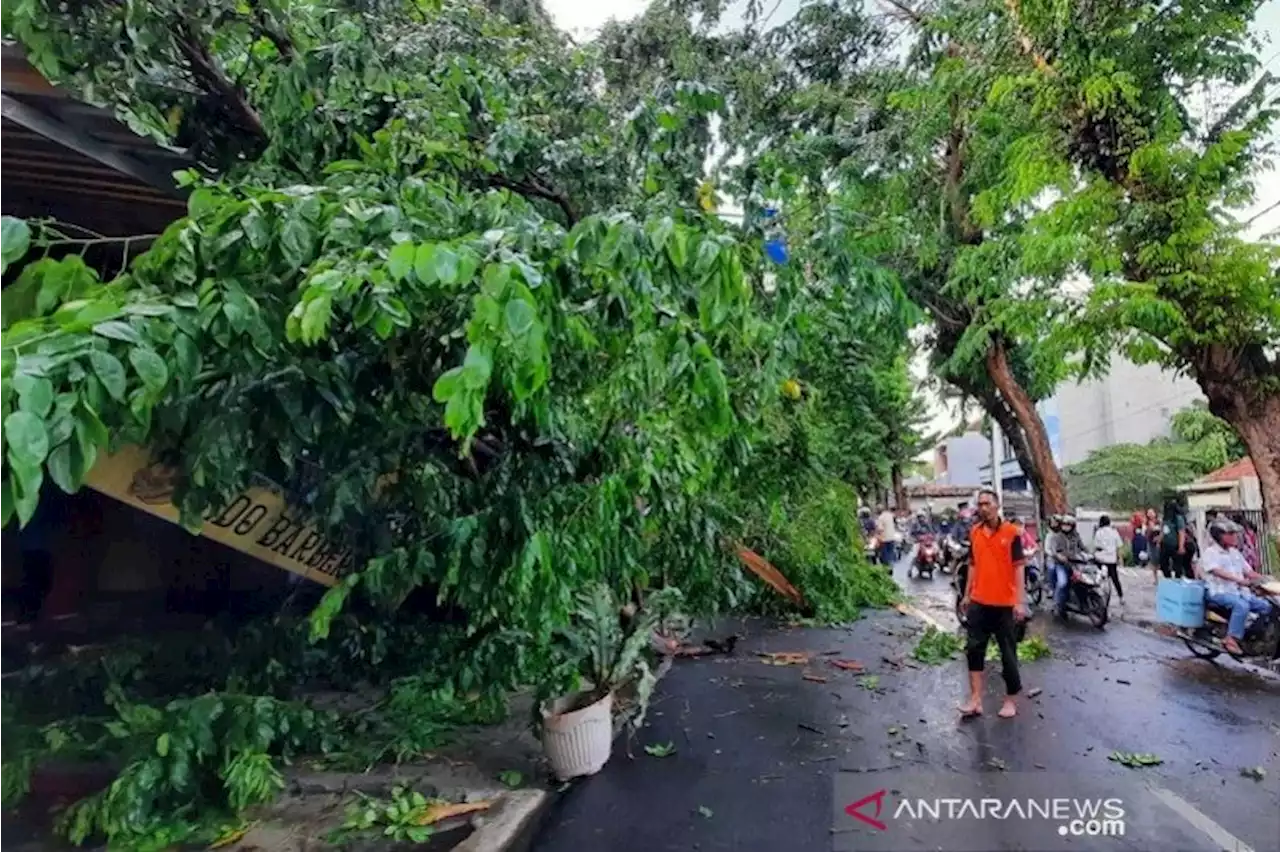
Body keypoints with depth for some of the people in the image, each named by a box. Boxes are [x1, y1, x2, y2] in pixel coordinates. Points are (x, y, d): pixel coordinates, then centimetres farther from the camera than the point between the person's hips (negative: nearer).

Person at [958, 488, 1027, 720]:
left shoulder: (1011, 532, -9)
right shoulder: (974, 532, 6)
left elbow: (1019, 567, -10)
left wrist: (1020, 601, -15)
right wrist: (966, 595, 13)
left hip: (1005, 603, -4)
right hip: (979, 602, 5)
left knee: (1008, 653, 8)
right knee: (974, 649, 2)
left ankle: (1011, 700, 22)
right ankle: (975, 699, 8)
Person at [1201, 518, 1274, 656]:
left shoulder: (1235, 552, 19)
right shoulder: (1211, 552, -6)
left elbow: (1248, 570, 16)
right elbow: (1217, 571, -21)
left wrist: (1263, 579, -3)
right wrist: (1239, 580, -32)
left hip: (1238, 591, 8)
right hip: (1219, 592, -8)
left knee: (1266, 606, -7)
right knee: (1242, 605, -32)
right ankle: (1232, 639, -27)